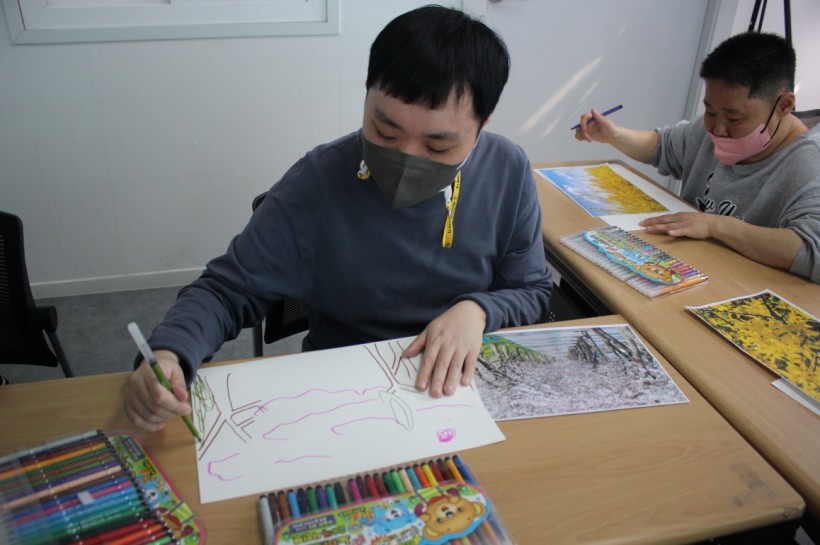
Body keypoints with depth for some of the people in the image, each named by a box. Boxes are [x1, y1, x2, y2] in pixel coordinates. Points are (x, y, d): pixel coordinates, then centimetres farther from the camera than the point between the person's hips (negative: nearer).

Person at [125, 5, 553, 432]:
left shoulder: (508, 172, -8)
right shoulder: (316, 185, -15)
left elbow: (534, 292, 2)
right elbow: (226, 291, -8)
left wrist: (477, 309, -18)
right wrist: (168, 353, -27)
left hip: (469, 380, 2)